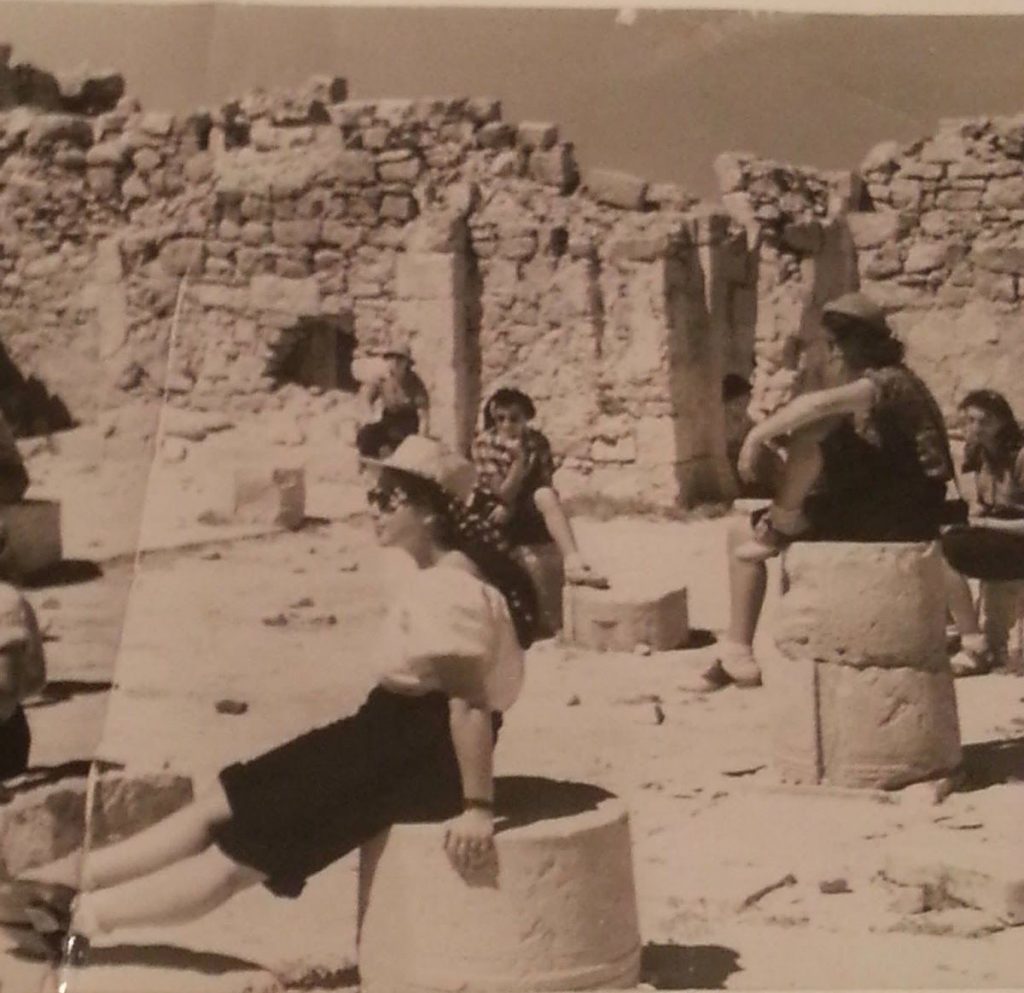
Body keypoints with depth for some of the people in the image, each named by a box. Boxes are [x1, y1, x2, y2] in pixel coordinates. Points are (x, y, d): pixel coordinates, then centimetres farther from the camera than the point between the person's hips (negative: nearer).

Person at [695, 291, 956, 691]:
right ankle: (736, 648, 5)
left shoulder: (890, 382, -10)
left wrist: (757, 434, -23)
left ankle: (781, 528, -9)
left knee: (812, 430, -22)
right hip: (860, 512, 9)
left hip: (899, 516, -9)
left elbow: (819, 403, -31)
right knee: (743, 535, 11)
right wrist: (774, 457, -4)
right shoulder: (857, 396, 19)